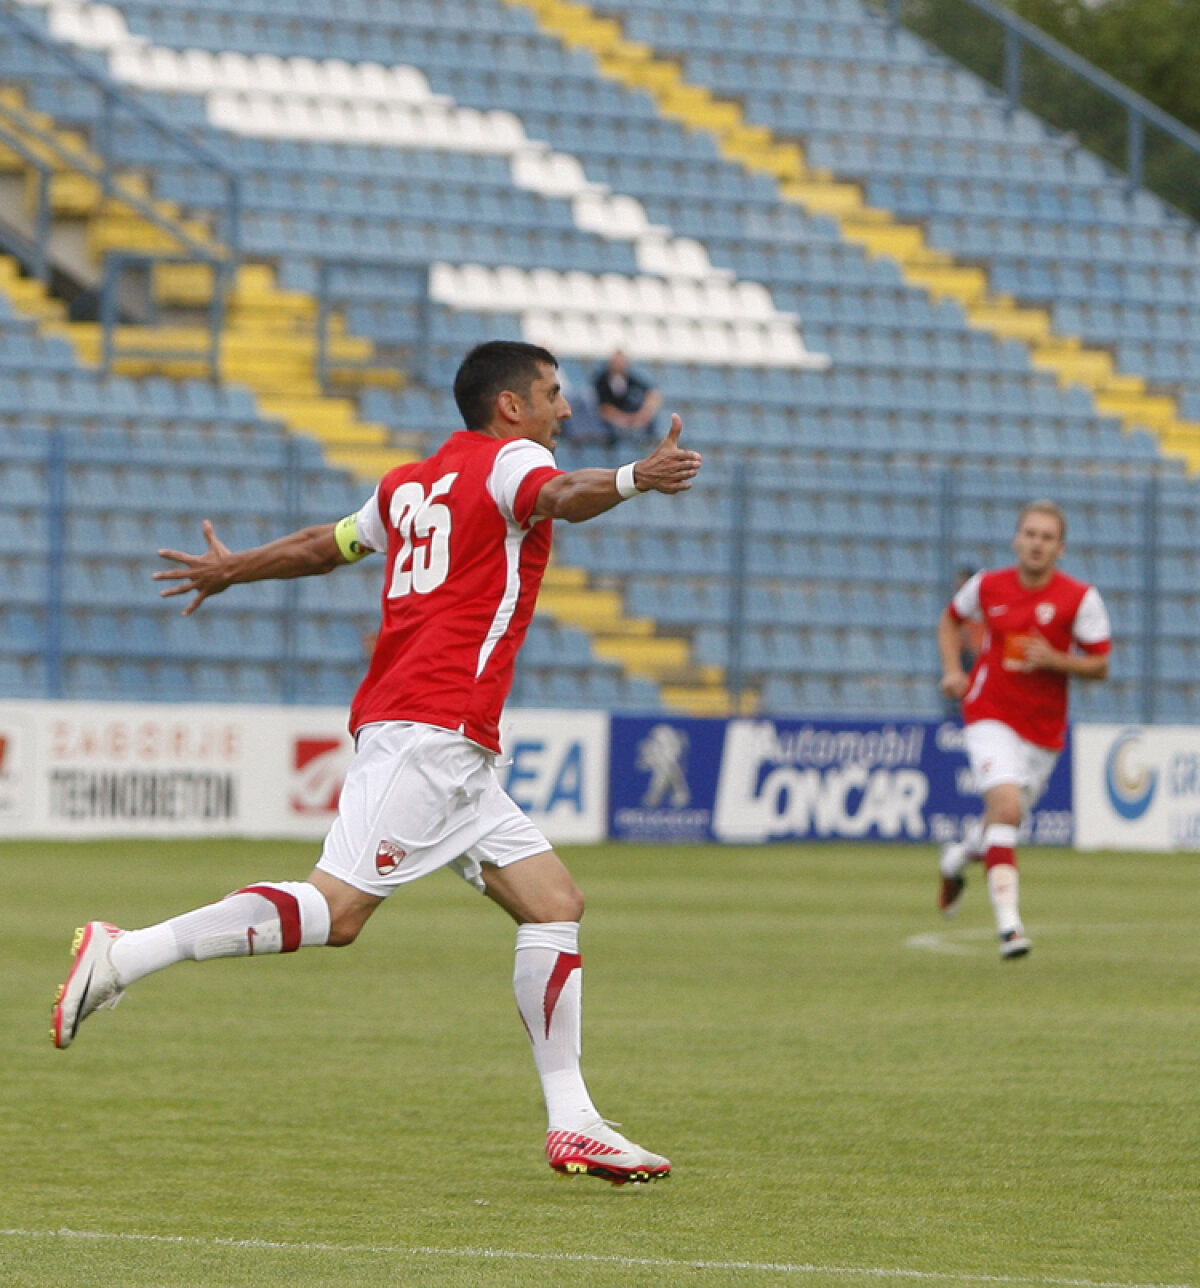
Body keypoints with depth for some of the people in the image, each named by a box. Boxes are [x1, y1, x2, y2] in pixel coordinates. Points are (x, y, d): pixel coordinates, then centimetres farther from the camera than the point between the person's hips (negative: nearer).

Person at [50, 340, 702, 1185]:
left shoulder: (411, 483, 25)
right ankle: (126, 954, -15)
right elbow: (559, 498, -24)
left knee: (555, 903, 6)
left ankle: (572, 1125, 1)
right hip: (430, 727, -10)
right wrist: (632, 479, -43)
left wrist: (232, 570, 55)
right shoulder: (508, 460, 0)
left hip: (455, 755, 10)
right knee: (338, 908, -18)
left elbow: (326, 544, 38)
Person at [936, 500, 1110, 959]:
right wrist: (953, 671, 2)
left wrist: (1054, 660, -21)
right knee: (1007, 806, -24)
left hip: (1043, 728, 2)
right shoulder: (987, 586, -3)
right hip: (991, 716, -2)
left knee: (1006, 821, 15)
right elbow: (950, 619, 17)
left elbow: (1099, 665, -3)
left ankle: (960, 856, 51)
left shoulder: (1081, 599, -7)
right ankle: (1008, 921, -26)